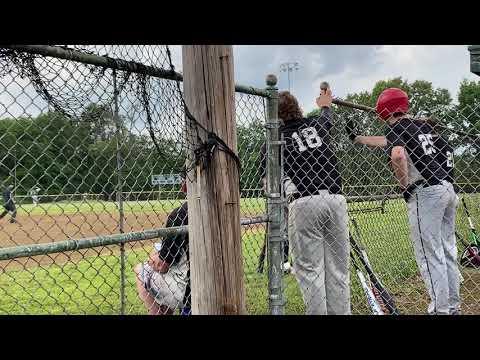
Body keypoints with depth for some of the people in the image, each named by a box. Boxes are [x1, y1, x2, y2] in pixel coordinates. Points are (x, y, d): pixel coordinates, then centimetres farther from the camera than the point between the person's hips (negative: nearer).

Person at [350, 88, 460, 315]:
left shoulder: (398, 126, -2)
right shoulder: (423, 125, 21)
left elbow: (397, 154, -24)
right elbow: (387, 141, 33)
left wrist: (405, 185, -11)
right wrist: (357, 138, 42)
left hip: (426, 192, -8)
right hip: (448, 189, 8)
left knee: (429, 255, -3)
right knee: (447, 252, 14)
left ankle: (440, 309, 0)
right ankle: (453, 306, 22)